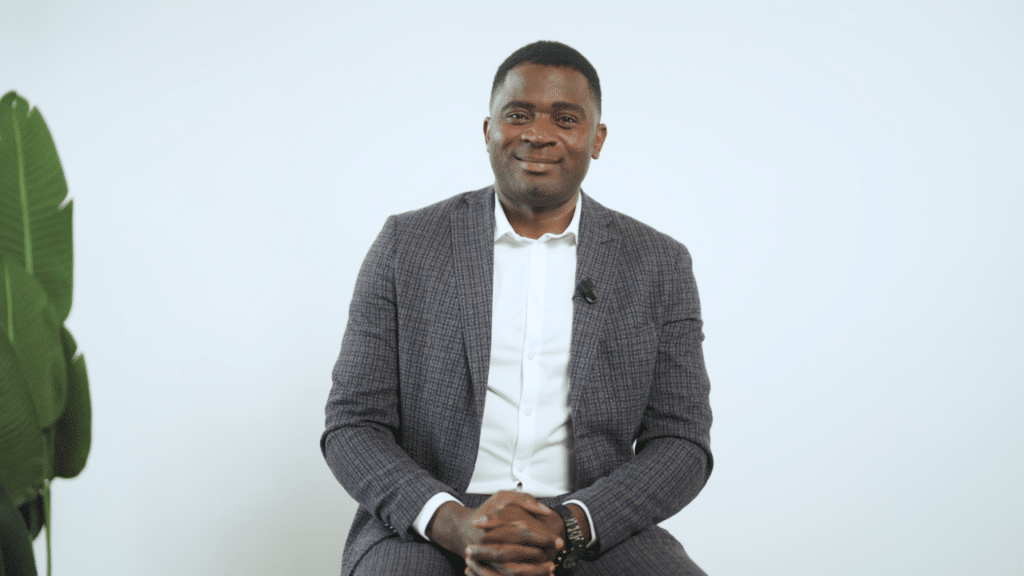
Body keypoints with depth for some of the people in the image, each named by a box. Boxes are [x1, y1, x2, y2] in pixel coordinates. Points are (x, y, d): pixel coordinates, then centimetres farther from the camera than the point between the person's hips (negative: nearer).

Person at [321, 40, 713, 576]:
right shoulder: (406, 245, 3)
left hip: (596, 529, 1)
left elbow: (681, 443, 2)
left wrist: (569, 527, -16)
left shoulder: (659, 265, 6)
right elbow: (352, 428, 1)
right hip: (430, 529, -1)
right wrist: (451, 522, -18)